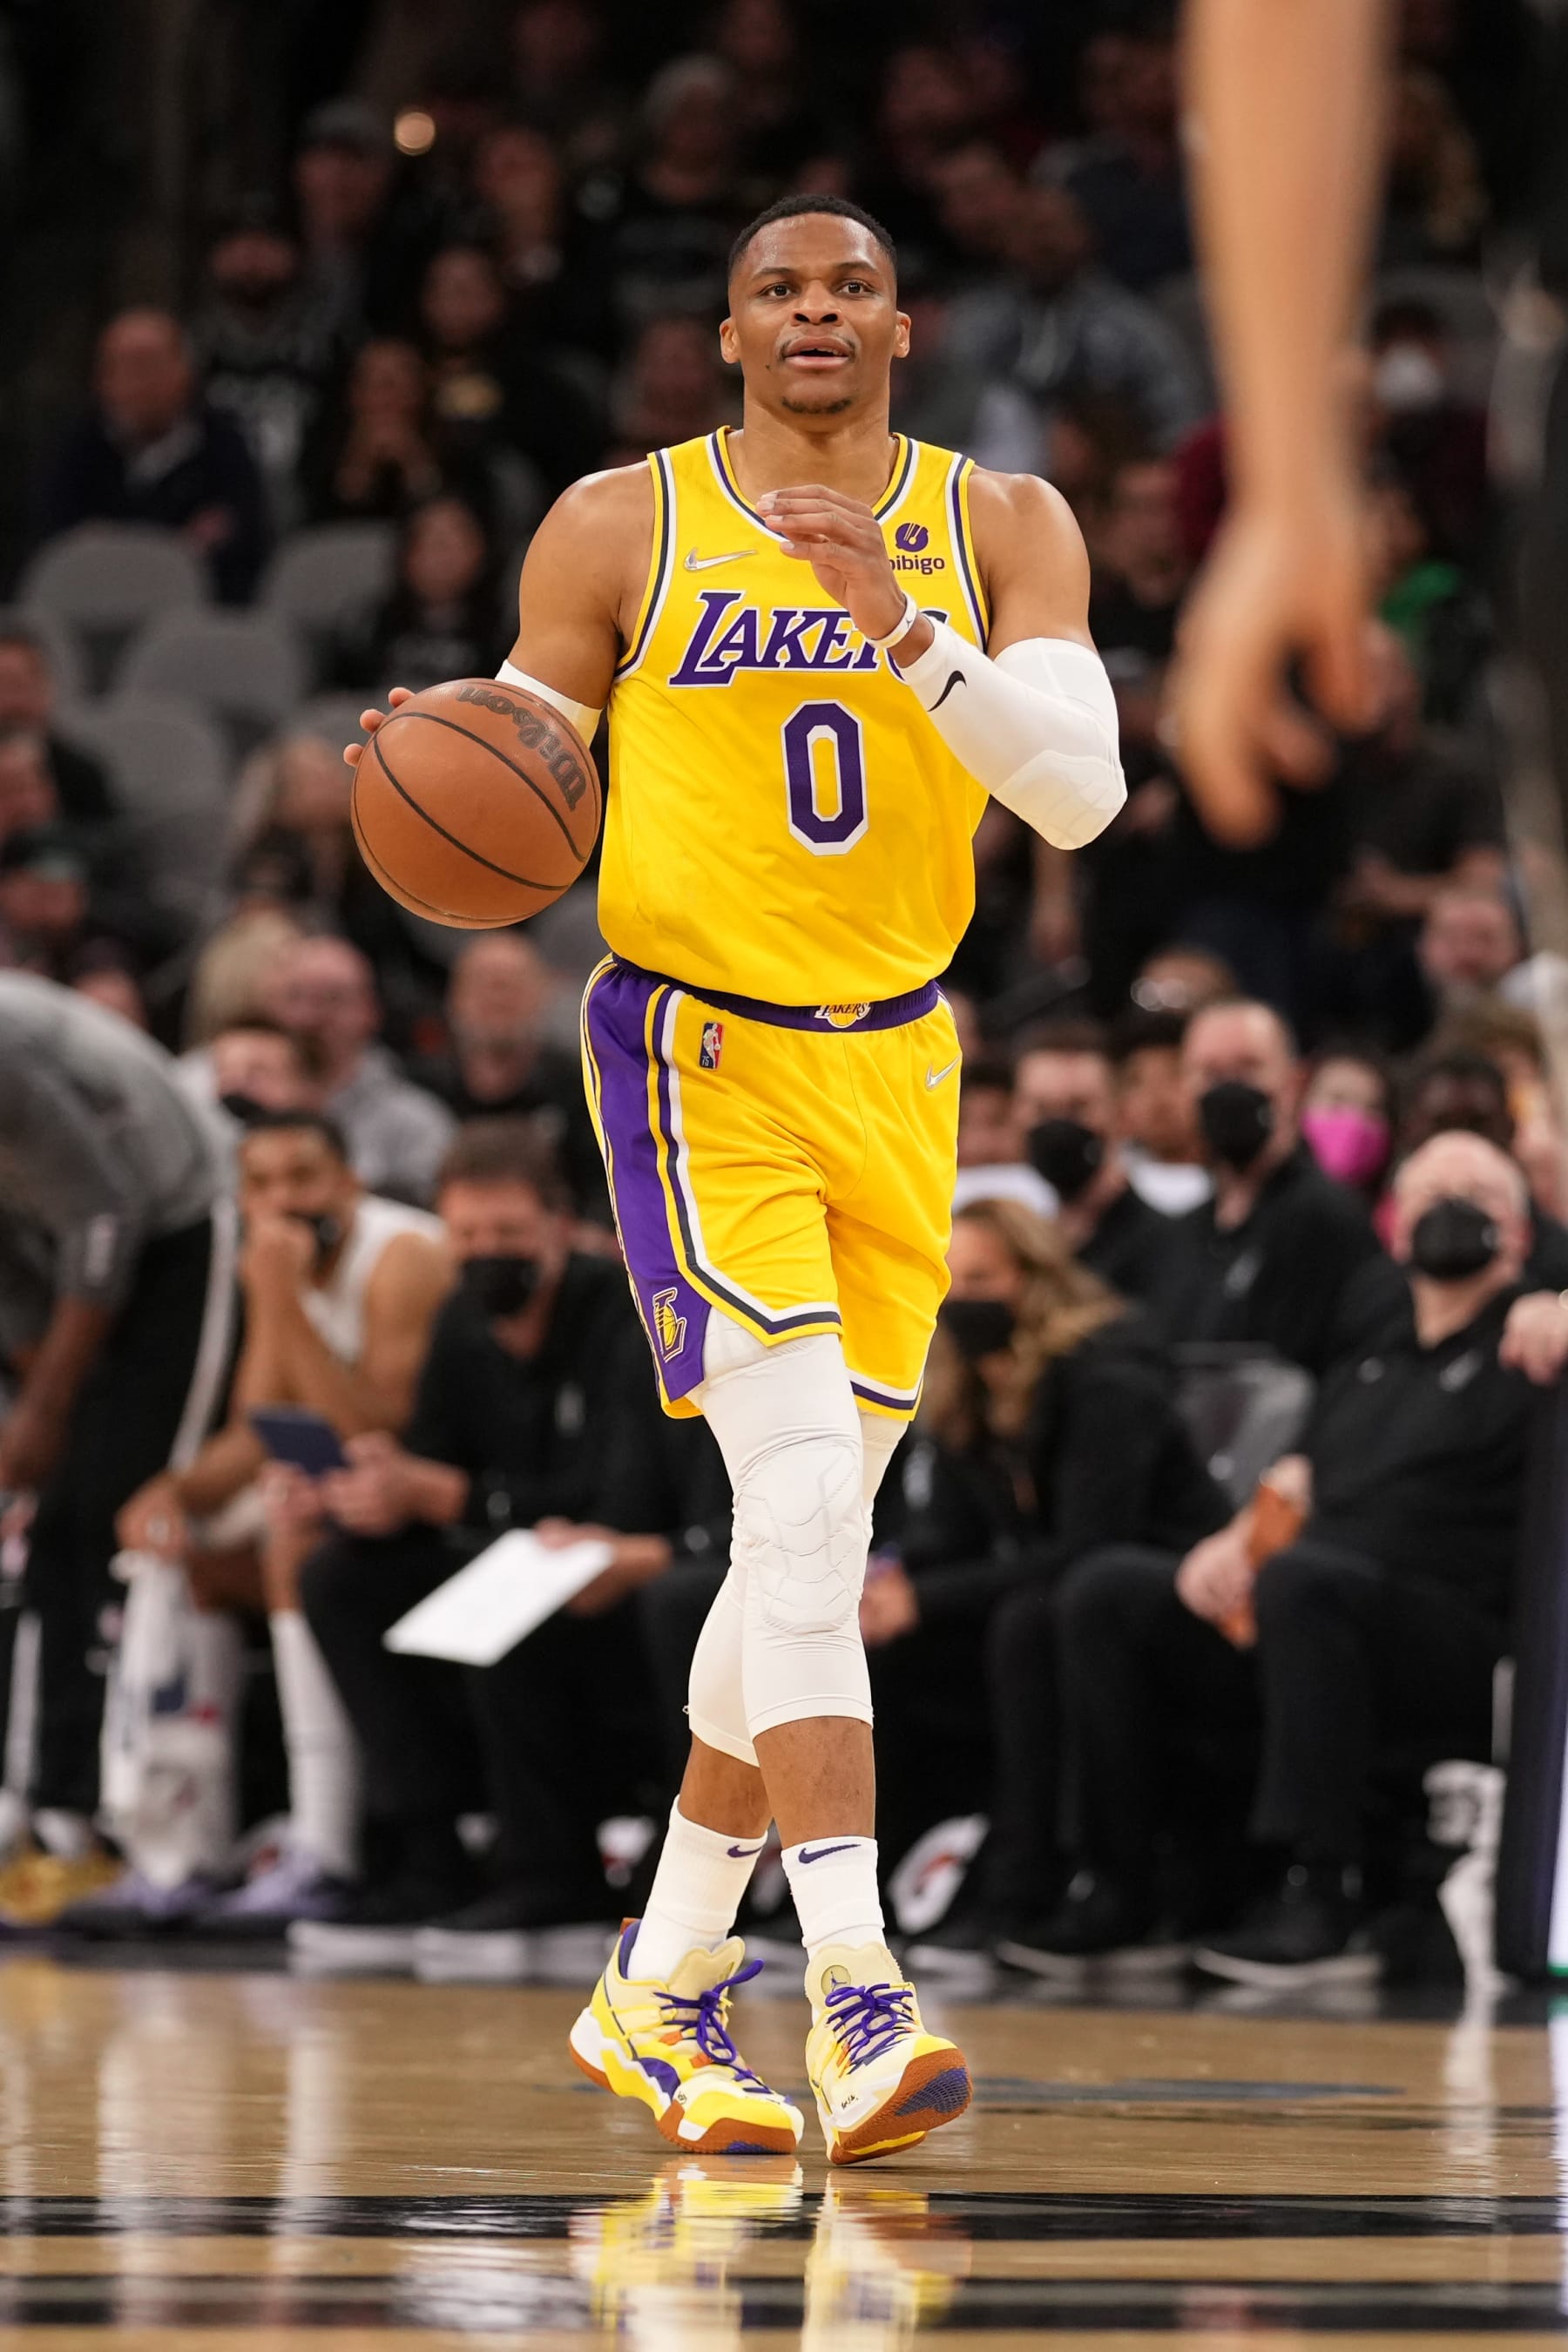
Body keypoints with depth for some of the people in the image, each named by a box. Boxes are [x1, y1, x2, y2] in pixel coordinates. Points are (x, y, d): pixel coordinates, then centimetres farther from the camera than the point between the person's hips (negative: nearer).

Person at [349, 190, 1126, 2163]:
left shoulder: (1001, 527, 3)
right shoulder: (618, 530, -1)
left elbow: (1081, 791, -10)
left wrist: (900, 626, -23)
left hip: (893, 1062, 4)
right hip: (698, 1046, -4)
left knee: (812, 1539, 10)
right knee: (801, 1490, -21)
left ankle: (659, 1991, 24)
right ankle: (856, 2000, -28)